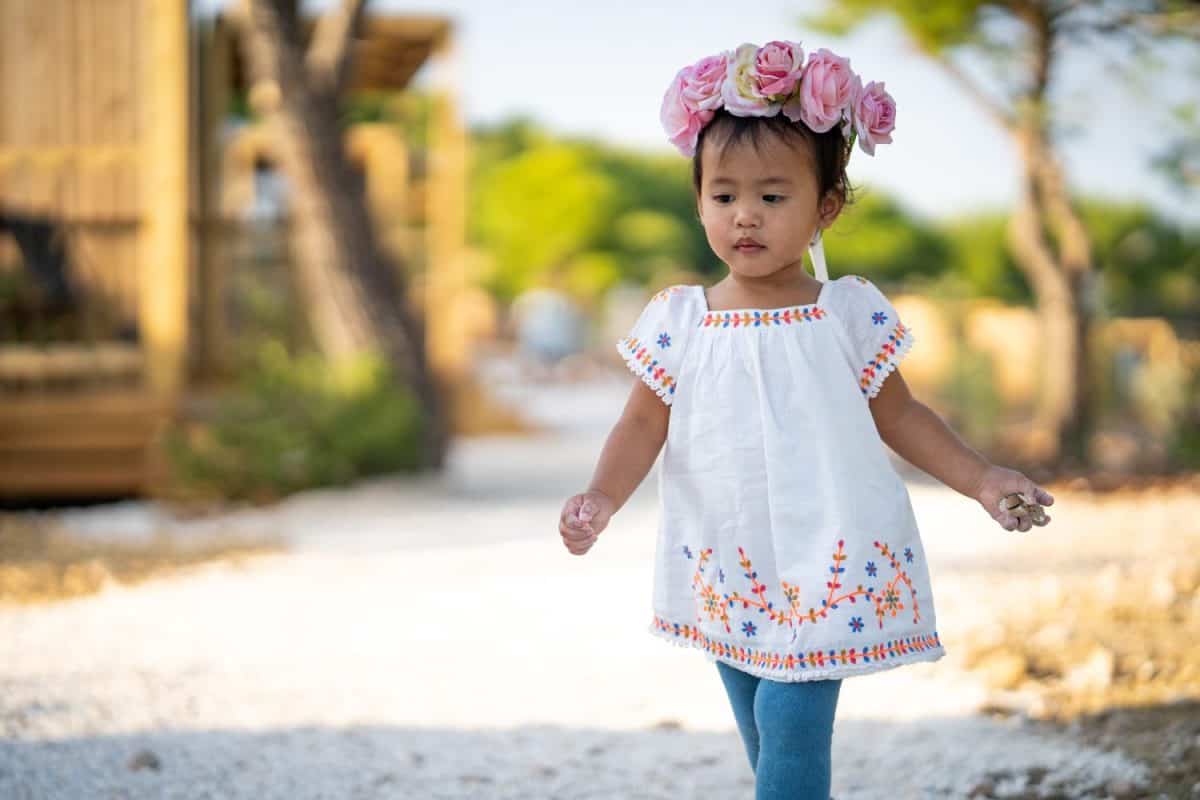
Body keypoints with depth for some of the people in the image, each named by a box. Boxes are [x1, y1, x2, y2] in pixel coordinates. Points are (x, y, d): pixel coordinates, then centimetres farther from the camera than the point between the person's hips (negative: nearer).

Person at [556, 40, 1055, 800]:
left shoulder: (851, 312, -4)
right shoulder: (679, 322, -1)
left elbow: (898, 416, 4)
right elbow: (643, 425, 0)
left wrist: (981, 478, -7)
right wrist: (603, 497, -18)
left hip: (829, 569, -3)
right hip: (729, 575, 3)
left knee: (792, 718, -13)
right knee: (764, 736, 16)